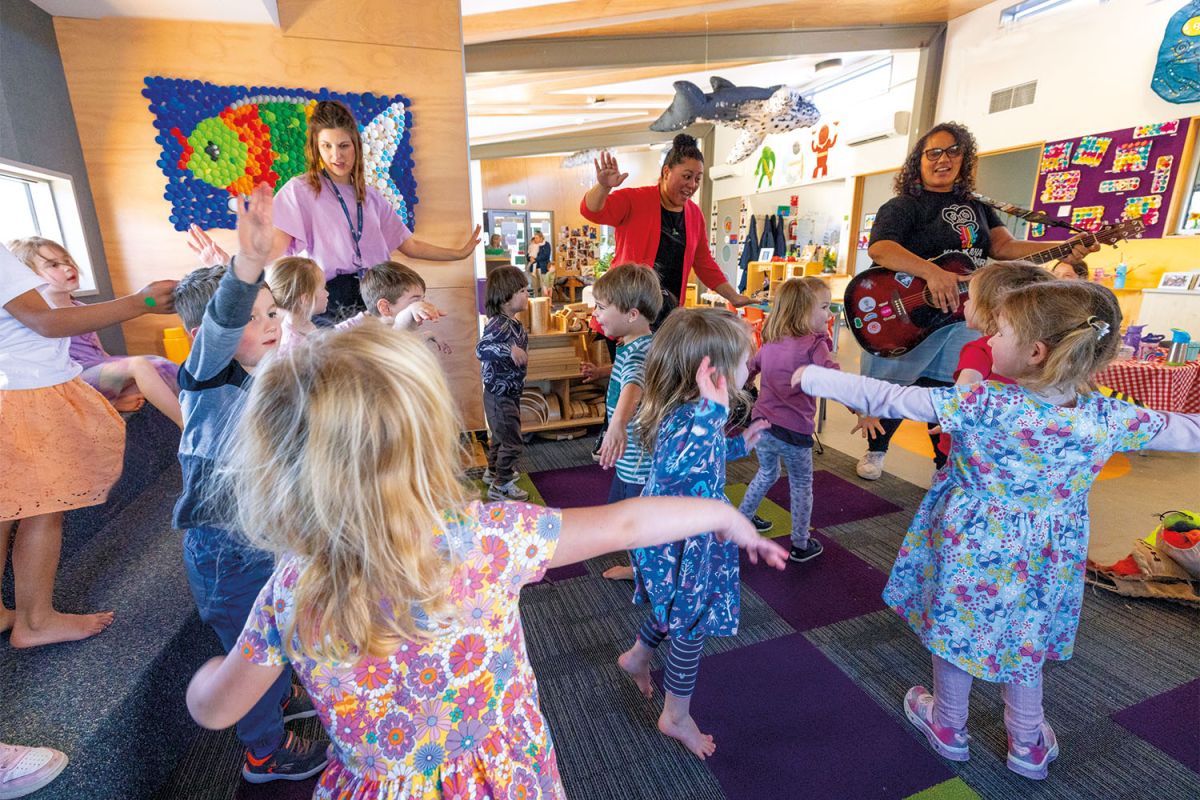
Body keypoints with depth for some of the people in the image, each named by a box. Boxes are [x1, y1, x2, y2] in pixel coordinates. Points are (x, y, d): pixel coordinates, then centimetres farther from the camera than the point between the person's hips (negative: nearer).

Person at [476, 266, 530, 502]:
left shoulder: (515, 324, 5)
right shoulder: (498, 324, -24)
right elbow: (481, 349, -39)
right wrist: (510, 350, -47)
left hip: (510, 392, 10)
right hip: (500, 393, -10)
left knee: (499, 435, 25)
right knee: (512, 441, -2)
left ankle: (493, 471, 44)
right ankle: (501, 485, 13)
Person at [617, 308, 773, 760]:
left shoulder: (686, 412, -4)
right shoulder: (689, 418, -35)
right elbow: (675, 463, -58)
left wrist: (739, 444, 11)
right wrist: (712, 410, -60)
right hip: (682, 550, -9)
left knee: (676, 611, 31)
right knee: (691, 629, 14)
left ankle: (637, 657, 57)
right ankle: (676, 717, 39)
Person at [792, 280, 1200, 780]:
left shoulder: (981, 404, -26)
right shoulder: (1109, 418, -14)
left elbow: (886, 398, -25)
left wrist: (814, 377, -15)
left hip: (971, 549, -3)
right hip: (1043, 562, 4)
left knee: (956, 628, 19)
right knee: (1024, 640, 25)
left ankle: (948, 726, 42)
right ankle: (1028, 744, 45)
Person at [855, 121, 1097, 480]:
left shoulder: (978, 208, 17)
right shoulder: (903, 206, -5)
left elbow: (1004, 247, 6)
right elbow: (878, 248, -24)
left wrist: (1068, 248, -9)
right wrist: (932, 272, -36)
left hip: (960, 318, 6)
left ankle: (947, 465, 28)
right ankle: (875, 450, 26)